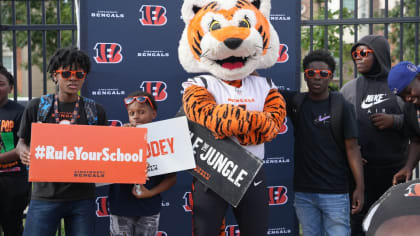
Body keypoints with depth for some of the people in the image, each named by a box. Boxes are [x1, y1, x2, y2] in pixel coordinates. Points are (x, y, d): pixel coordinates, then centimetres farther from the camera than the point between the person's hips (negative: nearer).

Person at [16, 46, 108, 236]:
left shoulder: (95, 111, 4)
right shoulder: (36, 107, 3)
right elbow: (22, 142, 11)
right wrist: (24, 153, -12)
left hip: (82, 197, 1)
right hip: (45, 196, 0)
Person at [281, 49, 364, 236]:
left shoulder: (342, 107, -2)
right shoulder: (296, 102, 6)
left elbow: (352, 148, -4)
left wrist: (360, 187, -10)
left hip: (335, 192, -3)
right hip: (303, 192, 3)